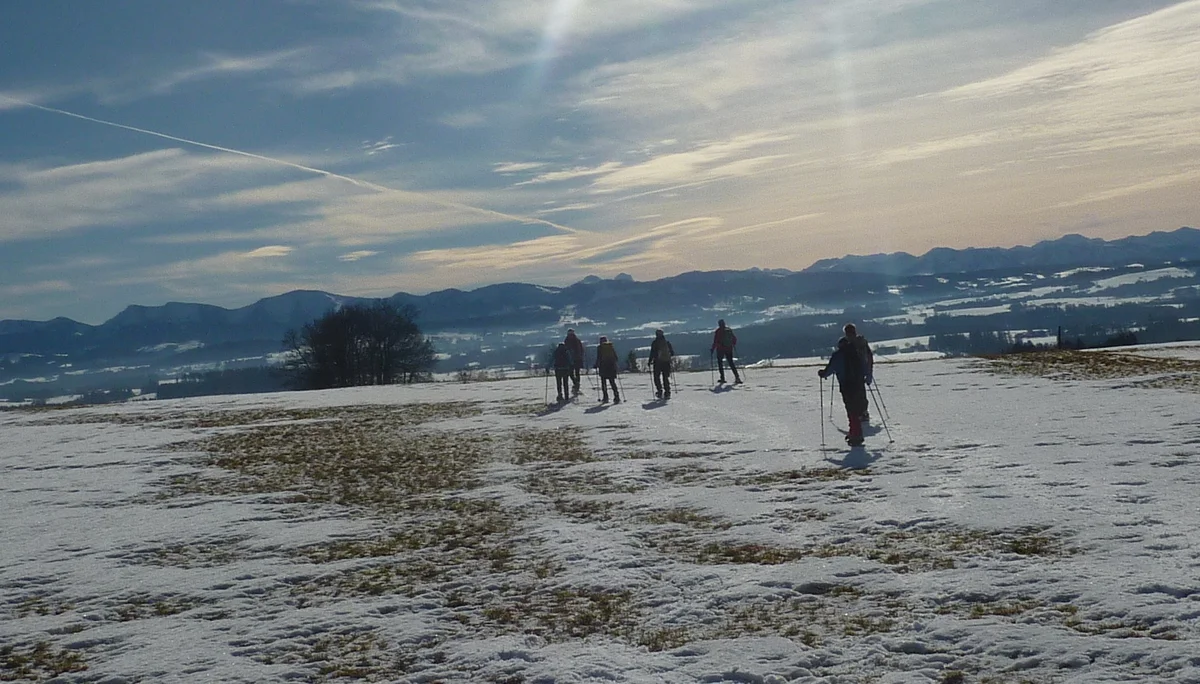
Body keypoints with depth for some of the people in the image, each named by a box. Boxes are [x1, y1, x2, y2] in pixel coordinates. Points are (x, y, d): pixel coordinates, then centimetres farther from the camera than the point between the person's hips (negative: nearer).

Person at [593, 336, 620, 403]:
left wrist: (596, 365, 3)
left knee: (603, 382, 8)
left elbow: (598, 358, -8)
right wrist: (614, 364, 23)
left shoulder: (599, 347, -3)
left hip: (603, 366, -3)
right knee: (612, 382, 8)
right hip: (612, 366, 3)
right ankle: (616, 397, -4)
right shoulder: (611, 346, 8)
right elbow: (615, 357, 9)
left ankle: (605, 397, 3)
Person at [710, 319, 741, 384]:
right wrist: (733, 345, 28)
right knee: (731, 363, 10)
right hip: (729, 349, 4)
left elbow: (715, 341, -14)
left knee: (720, 363, 10)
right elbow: (734, 339, 12)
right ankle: (737, 377, -2)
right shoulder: (729, 330, 5)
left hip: (720, 349, -4)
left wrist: (713, 349, -6)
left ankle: (722, 378, 6)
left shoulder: (718, 331, -10)